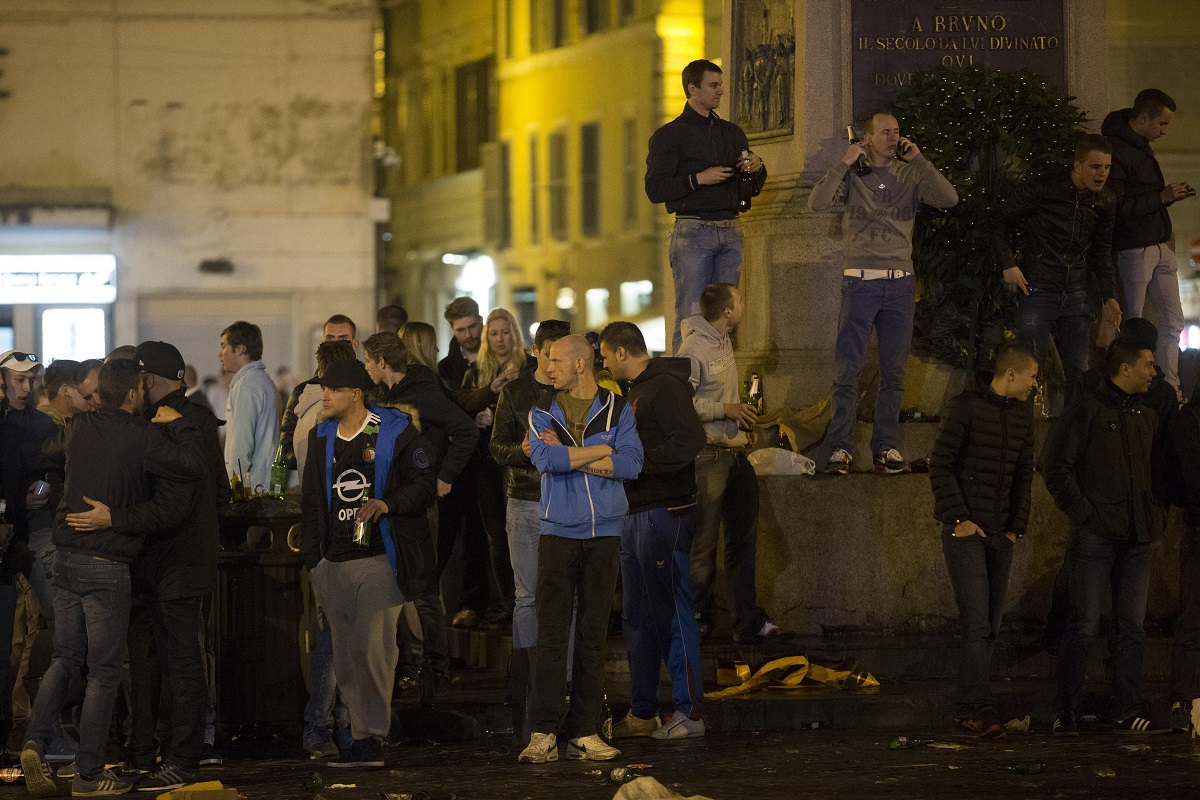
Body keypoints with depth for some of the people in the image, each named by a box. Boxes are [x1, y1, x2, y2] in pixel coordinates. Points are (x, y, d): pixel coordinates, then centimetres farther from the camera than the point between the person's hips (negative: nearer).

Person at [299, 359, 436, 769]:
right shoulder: (321, 438, 15)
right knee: (345, 658, 3)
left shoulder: (395, 431, -1)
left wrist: (387, 504, -18)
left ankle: (370, 737, -6)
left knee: (370, 647, -13)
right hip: (333, 562, 5)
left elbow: (424, 483, -2)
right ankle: (364, 740, 7)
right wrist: (311, 560, 14)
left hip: (378, 558, -5)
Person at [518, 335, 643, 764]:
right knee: (552, 634, -6)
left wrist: (569, 456, -10)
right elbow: (546, 459, -13)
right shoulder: (543, 412, 6)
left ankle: (583, 732, 6)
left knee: (593, 635, 3)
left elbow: (631, 463, -9)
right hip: (558, 532, -1)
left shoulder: (617, 409, 6)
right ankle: (545, 733, -6)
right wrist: (598, 453, -8)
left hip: (604, 534, 1)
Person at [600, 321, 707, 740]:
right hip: (637, 514, 10)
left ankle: (689, 712, -4)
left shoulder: (665, 387, -12)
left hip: (665, 513, -10)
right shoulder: (636, 390, 18)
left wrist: (635, 461, -19)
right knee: (637, 616, 12)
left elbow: (690, 442, -23)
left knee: (672, 612, -7)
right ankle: (642, 712, 18)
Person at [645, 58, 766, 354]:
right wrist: (698, 179, -16)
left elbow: (753, 187, 22)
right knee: (691, 318, -9)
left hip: (730, 230, 5)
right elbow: (655, 189, -7)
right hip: (693, 230, -5)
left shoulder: (732, 133, 18)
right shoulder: (669, 136, 1)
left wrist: (757, 168, 0)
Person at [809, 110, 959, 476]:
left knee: (893, 371, 4)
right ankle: (841, 448, -4)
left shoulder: (910, 176, 9)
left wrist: (918, 159, -6)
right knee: (847, 369, -6)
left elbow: (949, 198, -5)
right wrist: (845, 163, -12)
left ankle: (886, 447, 8)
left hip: (900, 282, 2)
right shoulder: (852, 177, 5)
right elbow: (818, 202, -9)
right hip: (860, 281, -2)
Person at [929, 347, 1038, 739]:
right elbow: (940, 466, -9)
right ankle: (981, 710, -17)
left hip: (1000, 534, 7)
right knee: (977, 623, -14)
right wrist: (958, 519, -13)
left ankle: (966, 714, 11)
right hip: (965, 530, -7)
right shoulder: (967, 406, -9)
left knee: (989, 628, 5)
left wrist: (1017, 526, 8)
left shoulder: (1022, 414, 11)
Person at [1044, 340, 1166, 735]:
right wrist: (1082, 510, -12)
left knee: (1133, 626, 7)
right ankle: (1064, 712, 2)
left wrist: (1155, 511, 12)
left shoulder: (1146, 417, 15)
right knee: (1084, 625, -4)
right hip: (1096, 536, -6)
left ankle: (1129, 710, 12)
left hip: (1137, 538, 6)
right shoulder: (1086, 412, -6)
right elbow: (1055, 465, -9)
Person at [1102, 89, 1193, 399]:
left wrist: (1171, 196, 6)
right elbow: (1117, 207, -23)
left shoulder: (1142, 146, 13)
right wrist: (1162, 197, -19)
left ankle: (1169, 389, 16)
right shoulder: (1117, 150, -17)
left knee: (1172, 322, 11)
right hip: (1134, 250, -9)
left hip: (1160, 246, 9)